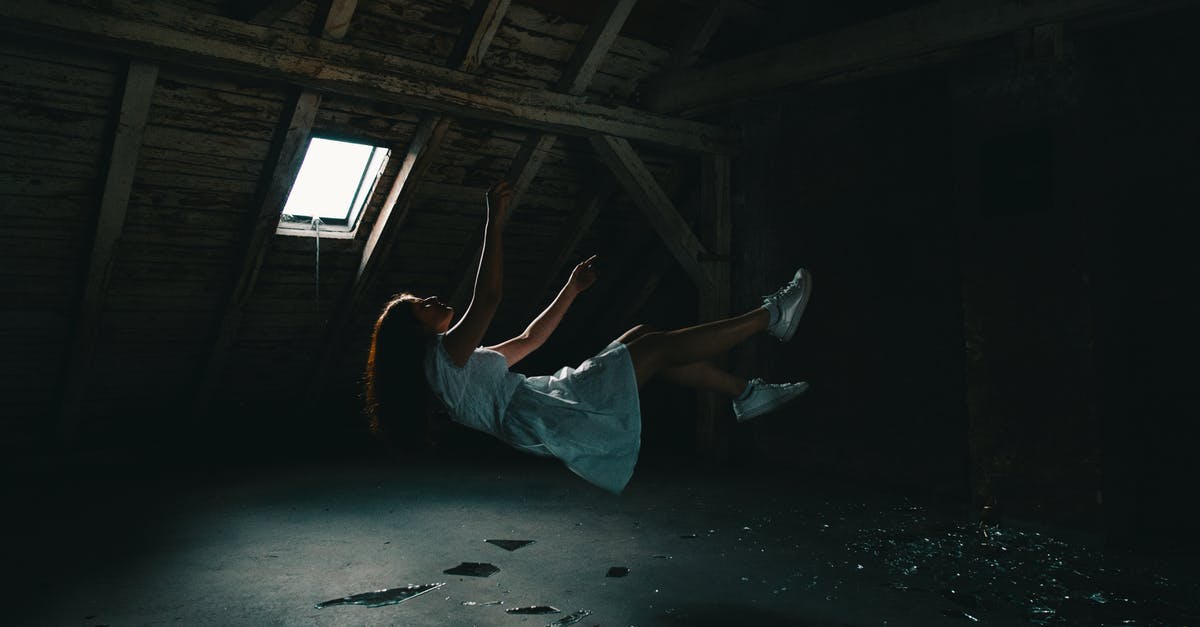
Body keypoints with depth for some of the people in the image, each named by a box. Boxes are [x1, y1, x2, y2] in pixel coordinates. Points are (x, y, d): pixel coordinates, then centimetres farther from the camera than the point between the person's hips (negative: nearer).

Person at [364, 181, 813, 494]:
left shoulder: (460, 360, 24)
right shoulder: (442, 353, -7)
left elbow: (529, 339, 27)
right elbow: (488, 296, -22)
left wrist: (572, 289, 27)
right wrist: (494, 220, -20)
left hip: (554, 401, 10)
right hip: (545, 422, -10)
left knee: (643, 338, 7)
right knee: (660, 345, -9)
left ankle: (746, 393, 8)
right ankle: (771, 316, -2)